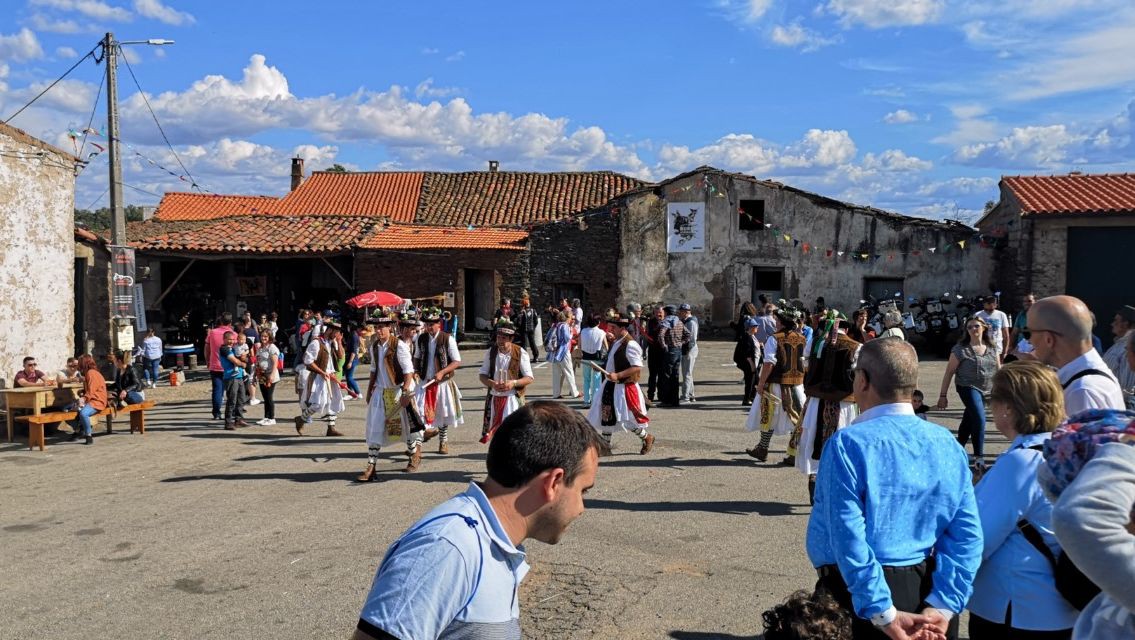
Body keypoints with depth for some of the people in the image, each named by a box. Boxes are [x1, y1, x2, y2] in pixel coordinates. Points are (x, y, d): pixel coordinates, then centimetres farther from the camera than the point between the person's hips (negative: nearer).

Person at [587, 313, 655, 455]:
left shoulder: (631, 345, -20)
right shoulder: (615, 342, 9)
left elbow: (637, 367, -24)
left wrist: (618, 375, -29)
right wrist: (603, 368, 12)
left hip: (625, 386, -9)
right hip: (611, 384, 9)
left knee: (627, 419, -3)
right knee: (606, 415, 12)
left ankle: (647, 438, 20)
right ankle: (605, 444, 25)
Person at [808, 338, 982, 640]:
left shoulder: (846, 444, -18)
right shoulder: (948, 444, -1)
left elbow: (848, 538, -22)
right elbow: (968, 535, -4)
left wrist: (884, 613, -18)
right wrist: (943, 606, -7)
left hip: (858, 593, -5)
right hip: (927, 590, 5)